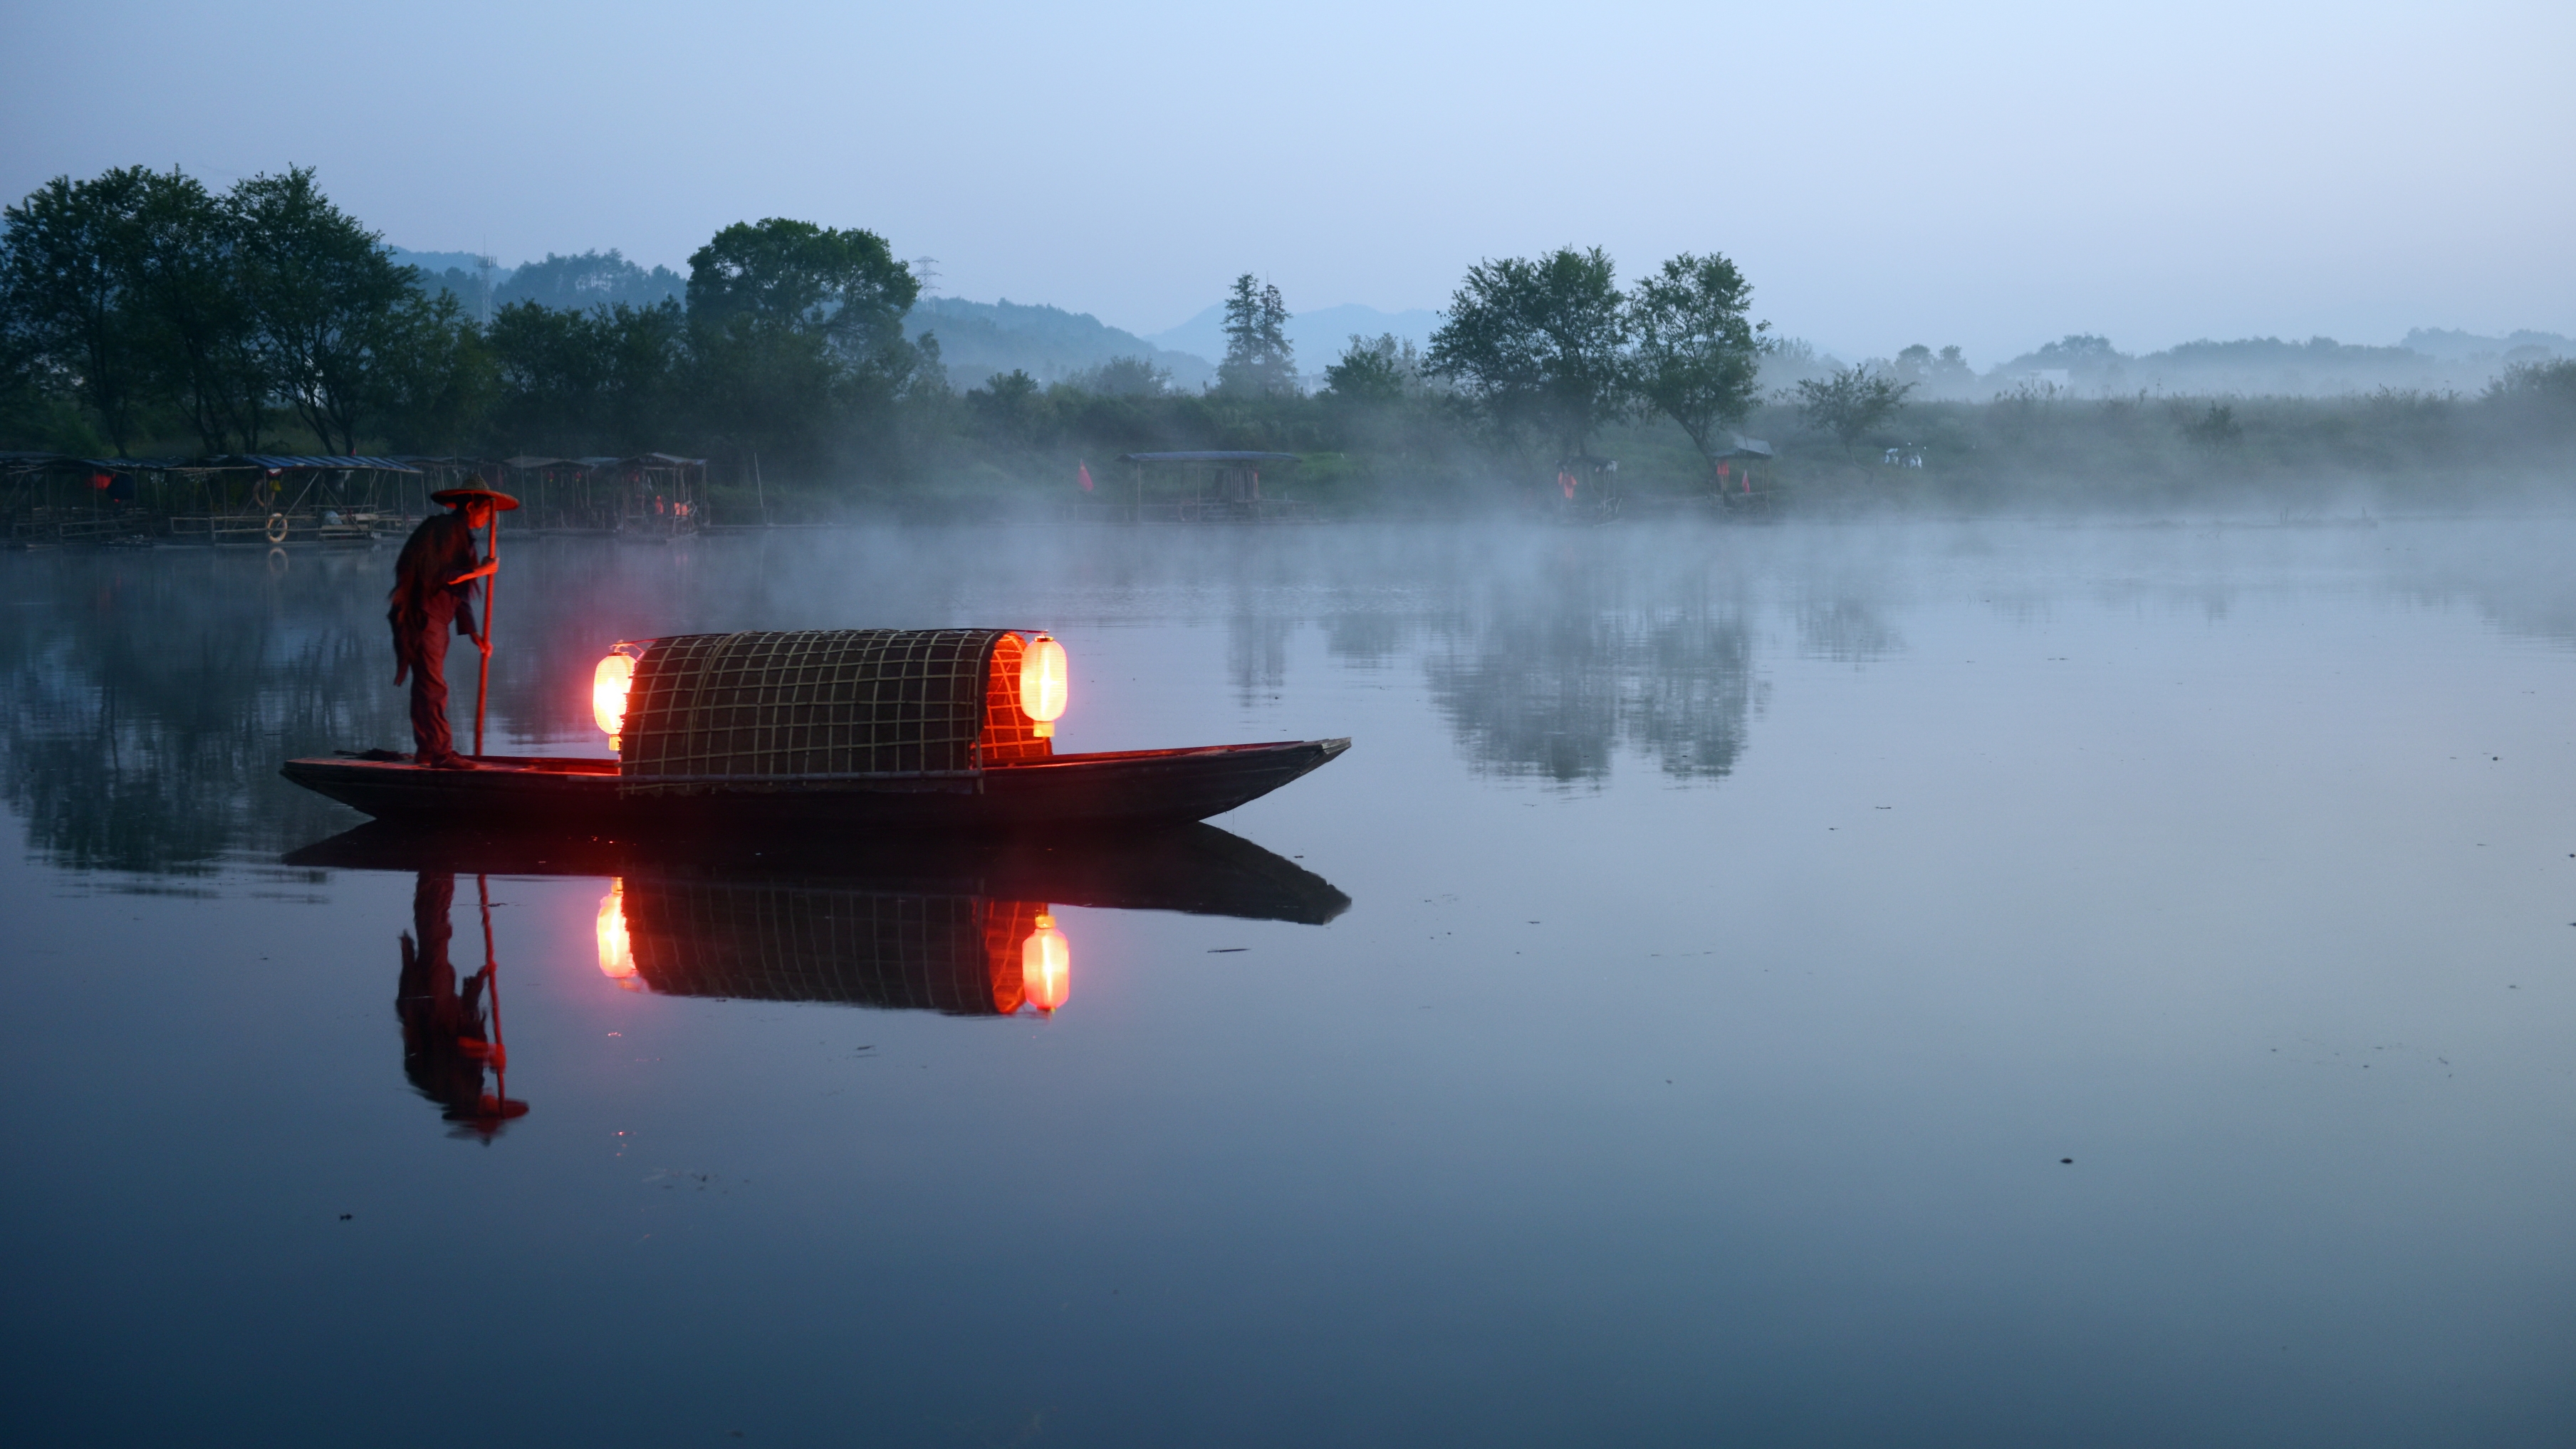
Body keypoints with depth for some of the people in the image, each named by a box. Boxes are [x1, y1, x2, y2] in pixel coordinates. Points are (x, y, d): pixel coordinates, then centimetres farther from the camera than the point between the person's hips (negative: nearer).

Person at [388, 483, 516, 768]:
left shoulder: (461, 536, 17)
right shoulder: (441, 530, -13)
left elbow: (460, 592, 18)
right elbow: (440, 575, -23)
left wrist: (473, 633, 12)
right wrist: (479, 571, -17)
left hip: (435, 621, 10)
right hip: (421, 618, -10)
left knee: (427, 686, 14)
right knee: (433, 687, -11)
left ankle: (426, 750, 21)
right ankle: (441, 753, -13)